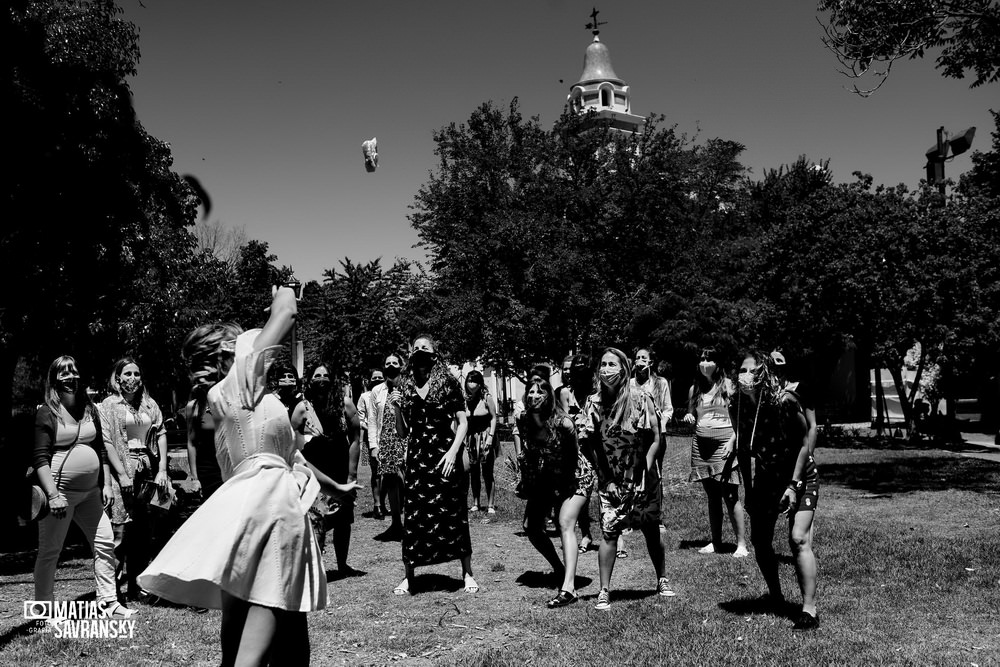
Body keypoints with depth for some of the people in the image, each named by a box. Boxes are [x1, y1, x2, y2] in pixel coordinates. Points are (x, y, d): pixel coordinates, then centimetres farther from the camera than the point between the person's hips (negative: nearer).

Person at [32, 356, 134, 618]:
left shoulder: (90, 410, 11)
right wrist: (53, 495, -20)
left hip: (90, 492, 6)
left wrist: (106, 484, 9)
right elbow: (40, 458, -12)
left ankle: (108, 601, 10)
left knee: (105, 542, 3)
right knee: (49, 550, 1)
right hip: (60, 492, -6)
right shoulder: (46, 414, -6)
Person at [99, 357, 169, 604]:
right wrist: (122, 474, -13)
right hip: (122, 469, -4)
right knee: (121, 528, -8)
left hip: (149, 470, 4)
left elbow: (161, 434, 10)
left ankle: (136, 586, 15)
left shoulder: (150, 404, 13)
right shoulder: (109, 405, 1)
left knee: (145, 531, 6)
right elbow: (106, 442, -6)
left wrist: (162, 470, 0)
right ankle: (111, 588, 0)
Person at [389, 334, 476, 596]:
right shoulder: (405, 388, 9)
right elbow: (402, 432, 13)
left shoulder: (448, 383, 0)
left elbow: (463, 422, -2)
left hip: (444, 455, -3)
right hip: (416, 457, 3)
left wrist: (453, 451, -13)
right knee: (413, 517, 3)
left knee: (454, 514, 2)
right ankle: (408, 576, 15)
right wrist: (397, 408, -4)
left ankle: (467, 573, 15)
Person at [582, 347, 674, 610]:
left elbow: (654, 439, -6)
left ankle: (662, 580, 31)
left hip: (643, 478, -1)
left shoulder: (641, 400, -10)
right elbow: (594, 445, 1)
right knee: (608, 532, -5)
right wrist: (607, 480, -4)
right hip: (611, 480, 1)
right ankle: (604, 591, 4)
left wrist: (645, 473, -11)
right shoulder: (594, 402, -4)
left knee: (651, 530, 11)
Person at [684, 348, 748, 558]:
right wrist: (688, 418, -2)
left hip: (723, 443, -4)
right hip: (701, 444, 5)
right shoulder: (695, 389, 12)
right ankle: (715, 542, 17)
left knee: (730, 495, -7)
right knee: (712, 496, 10)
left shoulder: (727, 385, 0)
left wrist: (732, 441, -15)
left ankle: (741, 544, -4)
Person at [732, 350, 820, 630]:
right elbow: (744, 450, 2)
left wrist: (794, 485, -18)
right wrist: (747, 488, 3)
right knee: (760, 541, 8)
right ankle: (775, 597, 29)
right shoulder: (738, 407, -12)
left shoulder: (785, 401, -27)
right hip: (766, 478, 6)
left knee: (799, 539, -16)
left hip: (800, 476, -5)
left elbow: (806, 443, -17)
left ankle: (810, 609, -7)